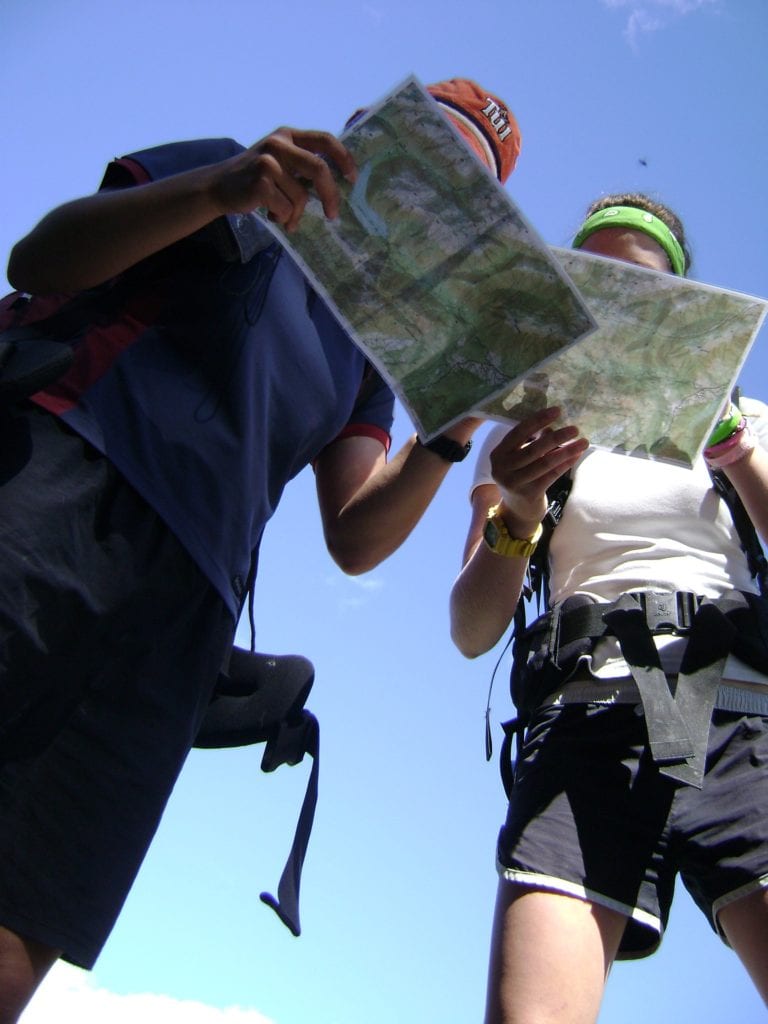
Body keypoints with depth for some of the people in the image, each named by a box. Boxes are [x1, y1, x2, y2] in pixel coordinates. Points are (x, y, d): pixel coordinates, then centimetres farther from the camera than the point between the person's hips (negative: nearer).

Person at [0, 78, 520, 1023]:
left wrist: (450, 432, 1)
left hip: (182, 600, 4)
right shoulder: (234, 175, 21)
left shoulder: (371, 347, 30)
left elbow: (355, 538, 18)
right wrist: (216, 190, -8)